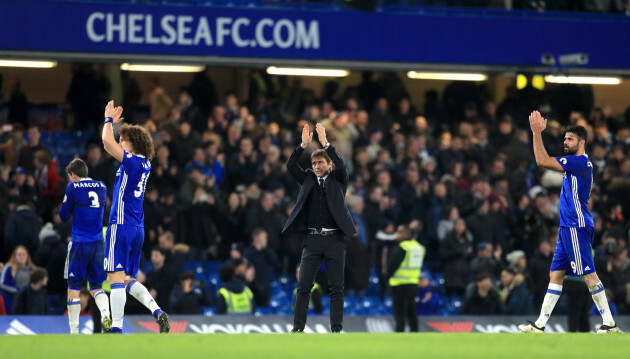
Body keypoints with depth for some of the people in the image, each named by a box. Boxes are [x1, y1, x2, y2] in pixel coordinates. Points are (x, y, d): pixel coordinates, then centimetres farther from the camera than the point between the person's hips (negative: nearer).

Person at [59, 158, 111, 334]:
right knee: (96, 286, 10)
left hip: (79, 244, -4)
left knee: (74, 287, 3)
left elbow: (64, 216, 0)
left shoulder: (73, 187, -7)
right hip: (98, 244, 4)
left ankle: (74, 331, 1)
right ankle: (106, 315, -18)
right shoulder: (102, 187, 9)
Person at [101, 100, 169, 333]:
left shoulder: (132, 162, -10)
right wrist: (113, 122, 25)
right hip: (138, 228, 9)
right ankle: (157, 312, -5)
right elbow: (111, 145, 28)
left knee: (116, 278, -9)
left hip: (122, 226, -9)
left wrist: (109, 120, -2)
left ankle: (116, 327, -13)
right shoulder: (144, 165, 14)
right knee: (128, 280, 13)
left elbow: (107, 142, -17)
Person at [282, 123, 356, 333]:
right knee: (303, 286, -3)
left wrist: (325, 143, -20)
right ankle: (298, 328, -1)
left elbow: (341, 165, -11)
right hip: (312, 239, 1)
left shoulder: (338, 179, 8)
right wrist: (303, 146, -13)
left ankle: (336, 330, 0)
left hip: (335, 239, -1)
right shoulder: (308, 179, 13)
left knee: (336, 288, -1)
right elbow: (291, 166, 1)